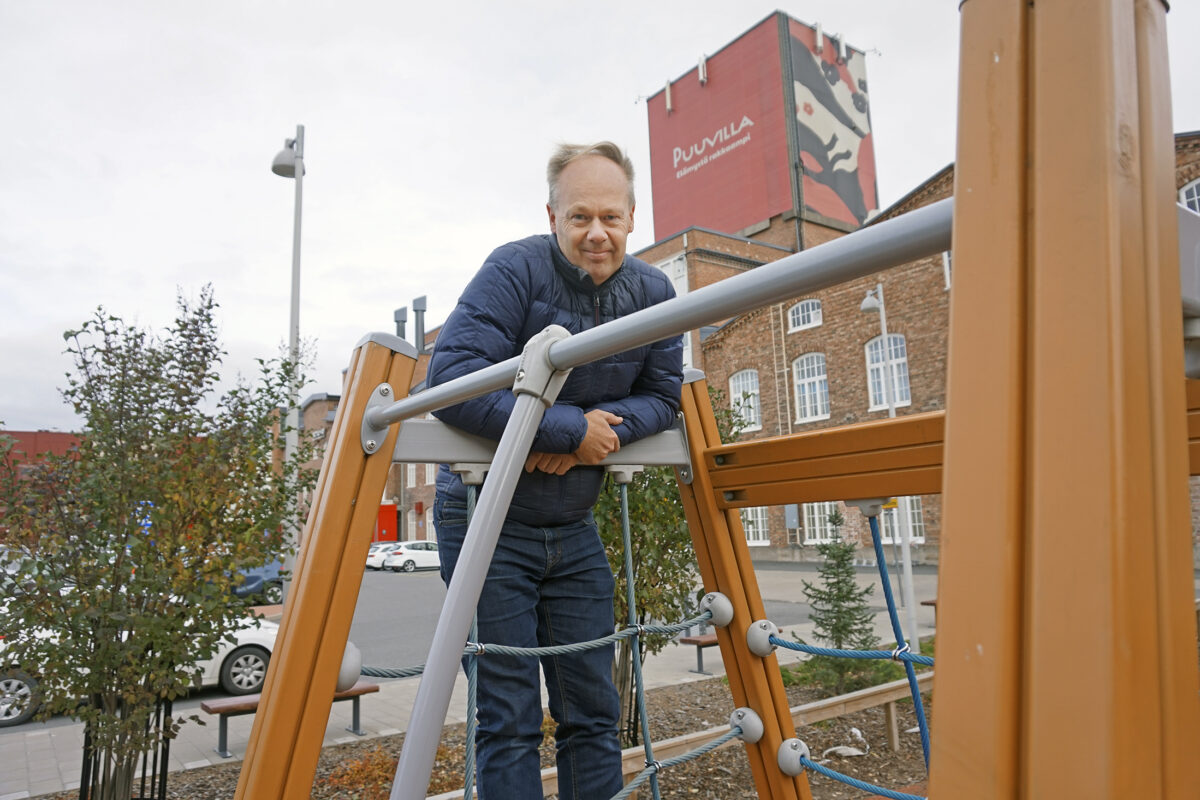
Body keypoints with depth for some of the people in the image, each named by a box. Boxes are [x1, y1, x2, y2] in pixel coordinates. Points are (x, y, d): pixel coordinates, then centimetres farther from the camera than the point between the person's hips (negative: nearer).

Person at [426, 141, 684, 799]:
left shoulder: (654, 293, 0)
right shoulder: (515, 270, -16)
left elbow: (662, 397, 4)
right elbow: (450, 381, -27)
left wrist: (605, 425, -18)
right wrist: (571, 428, -26)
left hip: (574, 529, 5)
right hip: (487, 521, -4)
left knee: (594, 710, 12)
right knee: (509, 718, 1)